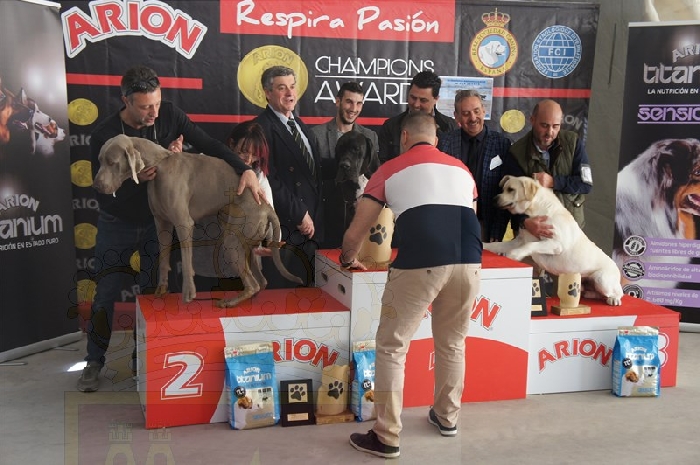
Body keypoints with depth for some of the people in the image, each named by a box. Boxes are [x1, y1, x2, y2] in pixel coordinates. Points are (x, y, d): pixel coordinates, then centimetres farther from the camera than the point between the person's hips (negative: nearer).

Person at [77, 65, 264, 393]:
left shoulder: (168, 115, -15)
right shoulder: (105, 135, -21)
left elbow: (208, 145, -14)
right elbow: (104, 194, -21)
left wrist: (245, 170, -28)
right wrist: (137, 179, -39)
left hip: (157, 222, 2)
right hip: (117, 226, -2)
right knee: (106, 294, 3)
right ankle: (94, 362, 21)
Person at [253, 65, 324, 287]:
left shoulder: (304, 129, 19)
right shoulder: (262, 128, -8)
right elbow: (270, 181, -15)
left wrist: (313, 219, 9)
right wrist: (300, 215, -12)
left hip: (309, 228, 7)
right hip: (282, 231, -7)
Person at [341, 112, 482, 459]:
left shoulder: (390, 169, 18)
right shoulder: (461, 168, 28)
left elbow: (355, 234, 18)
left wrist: (347, 259, 39)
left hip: (420, 263, -4)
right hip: (469, 261, 4)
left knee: (391, 347, 10)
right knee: (452, 344, 24)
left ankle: (387, 437, 14)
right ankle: (447, 417, 39)